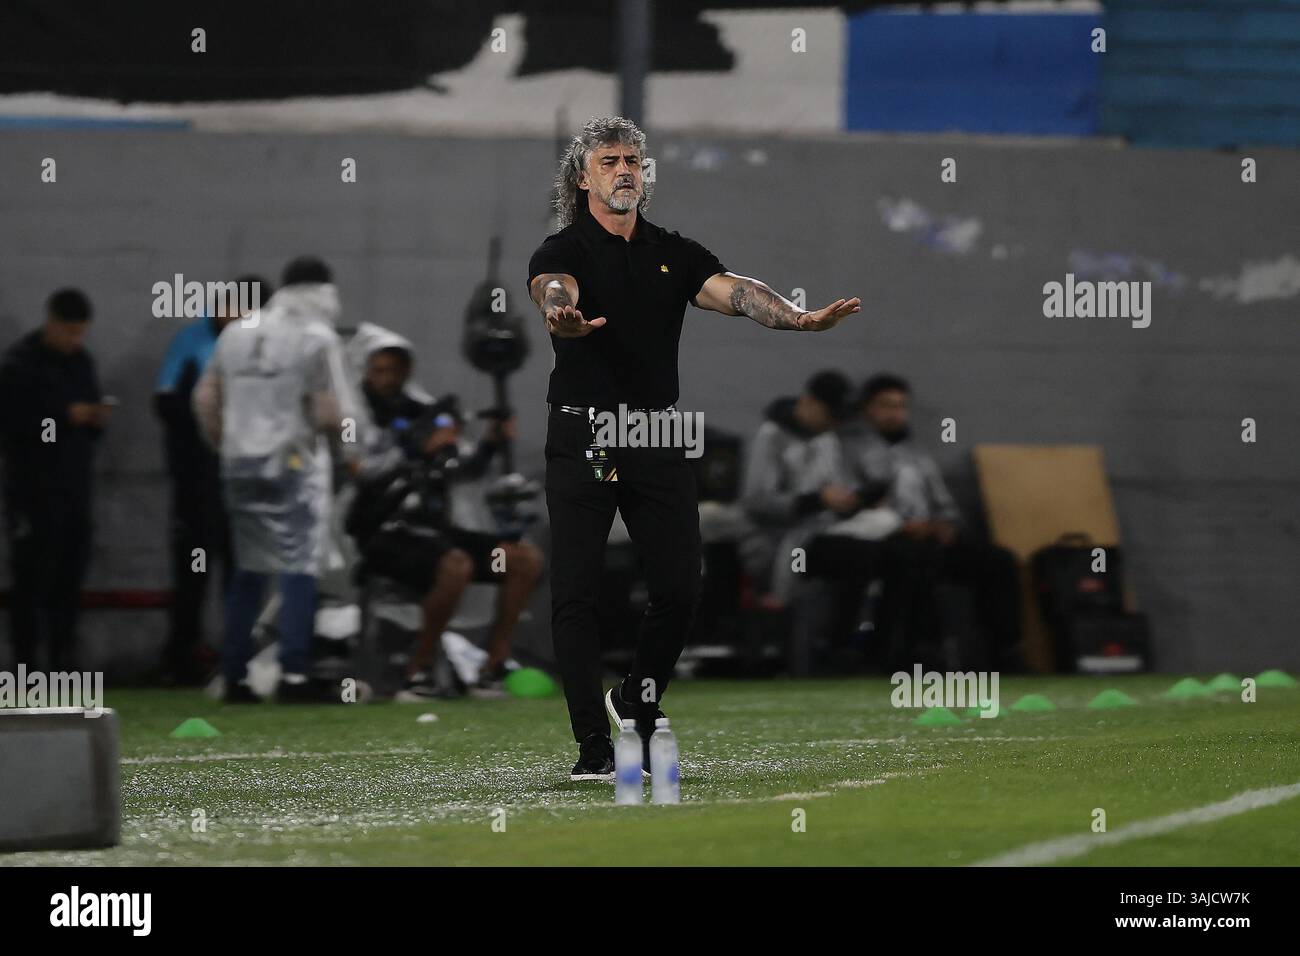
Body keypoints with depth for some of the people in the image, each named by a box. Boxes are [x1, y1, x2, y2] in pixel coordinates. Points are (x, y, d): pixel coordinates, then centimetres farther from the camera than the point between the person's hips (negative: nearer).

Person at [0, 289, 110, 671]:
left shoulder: (82, 361, 14)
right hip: (32, 487, -6)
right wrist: (65, 417, -17)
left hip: (75, 484, 6)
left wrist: (99, 419, -2)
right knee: (32, 578, -5)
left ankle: (64, 662, 9)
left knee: (70, 578, 4)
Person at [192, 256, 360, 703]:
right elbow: (331, 411, -11)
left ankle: (235, 675, 12)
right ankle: (295, 675, -11)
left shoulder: (237, 332, 12)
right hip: (294, 463, -6)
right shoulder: (316, 337, -6)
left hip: (240, 465, 6)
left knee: (249, 569, 12)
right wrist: (348, 451, 6)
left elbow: (205, 398, 13)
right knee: (299, 567, -4)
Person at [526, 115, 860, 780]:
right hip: (582, 435, -3)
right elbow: (554, 292, -25)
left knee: (679, 588, 0)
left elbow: (734, 291, -6)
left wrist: (799, 318, -26)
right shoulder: (563, 252, -1)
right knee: (575, 594, -5)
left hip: (659, 438, 4)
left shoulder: (674, 253, 11)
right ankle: (592, 744, 0)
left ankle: (635, 702, 26)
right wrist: (563, 319, -51)